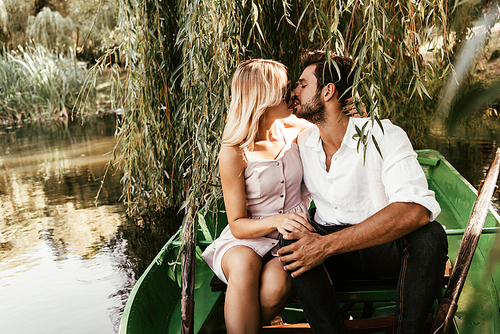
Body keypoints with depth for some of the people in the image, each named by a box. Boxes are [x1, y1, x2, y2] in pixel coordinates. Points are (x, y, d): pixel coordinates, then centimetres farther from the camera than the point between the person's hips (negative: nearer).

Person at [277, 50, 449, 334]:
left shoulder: (385, 135, -13)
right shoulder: (299, 143, 2)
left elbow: (416, 209, -29)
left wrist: (327, 245, -35)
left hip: (384, 246, -2)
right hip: (332, 252, 2)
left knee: (429, 236, -32)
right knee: (291, 241, -28)